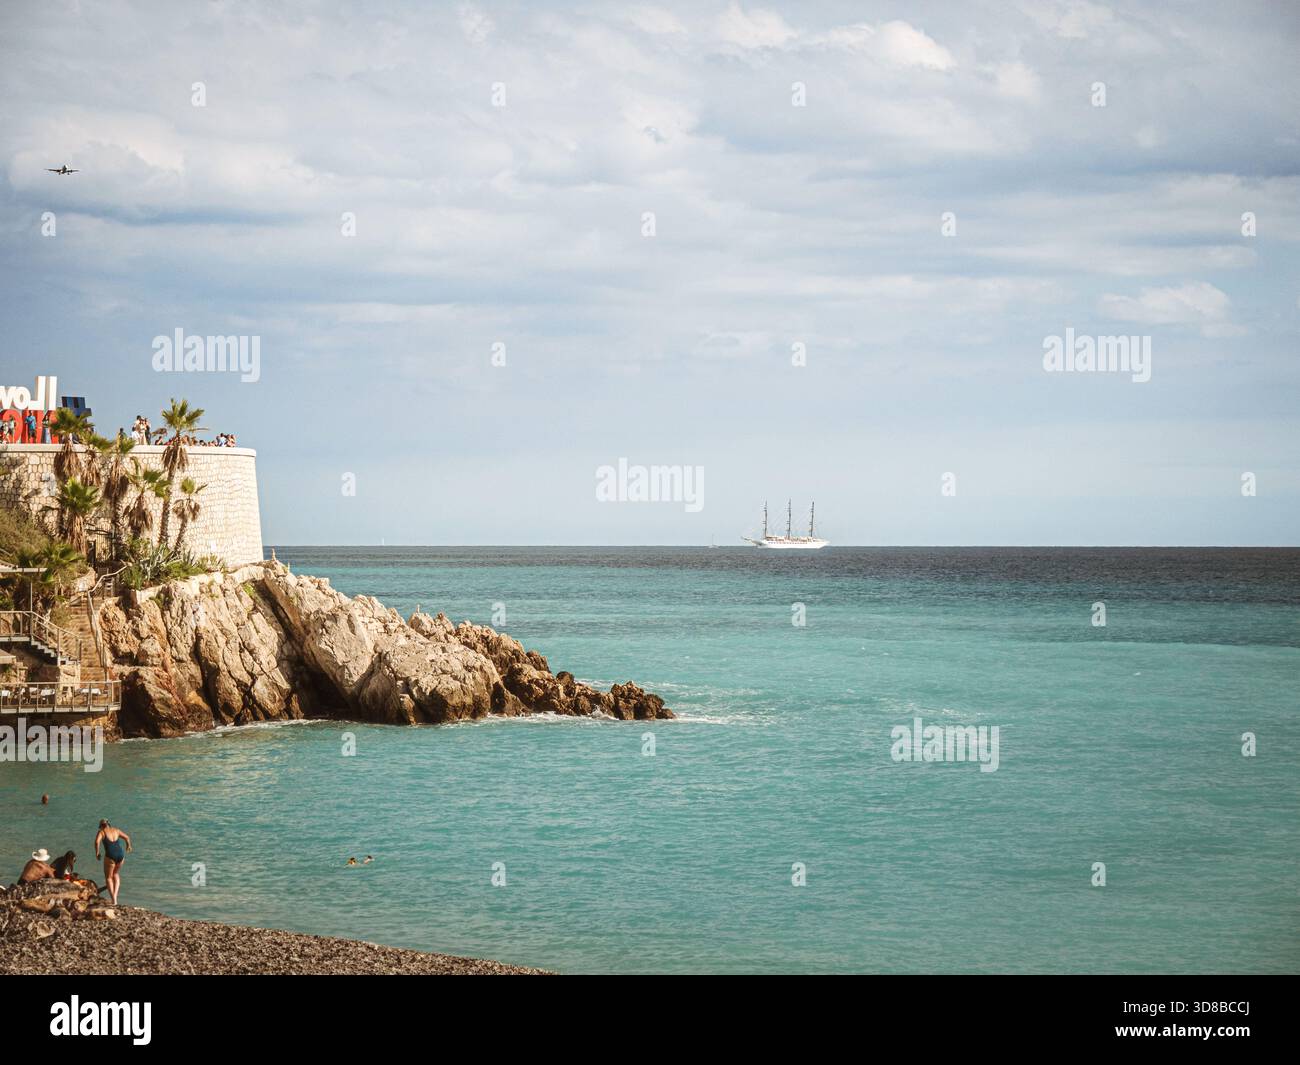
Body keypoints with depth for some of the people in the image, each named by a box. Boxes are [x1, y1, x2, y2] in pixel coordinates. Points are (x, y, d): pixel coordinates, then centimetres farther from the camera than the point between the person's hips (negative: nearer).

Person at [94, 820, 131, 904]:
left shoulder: (101, 832, 5)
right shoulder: (116, 830, 19)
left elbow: (97, 842, -14)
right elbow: (127, 837, 29)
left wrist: (97, 853, -1)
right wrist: (128, 846, 49)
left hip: (110, 855, -4)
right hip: (121, 854, 5)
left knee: (108, 877, 12)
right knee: (116, 873, 30)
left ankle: (114, 900, 1)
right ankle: (115, 894, 14)